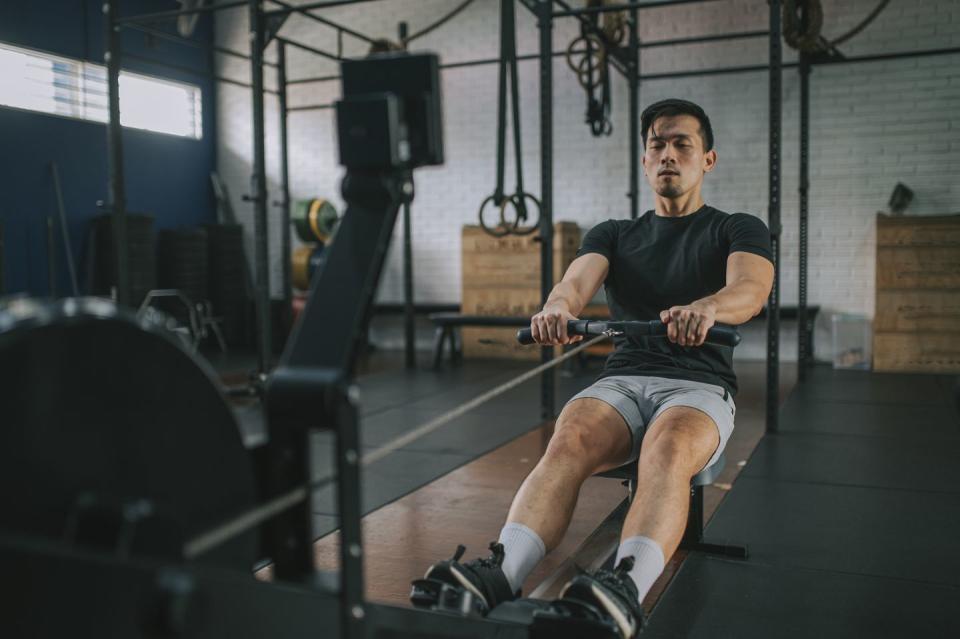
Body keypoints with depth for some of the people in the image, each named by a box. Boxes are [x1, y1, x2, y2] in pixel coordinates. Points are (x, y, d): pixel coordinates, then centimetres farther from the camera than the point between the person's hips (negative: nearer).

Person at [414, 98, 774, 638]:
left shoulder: (738, 230, 10)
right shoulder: (614, 234, 18)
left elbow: (750, 288, -14)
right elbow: (577, 281, -4)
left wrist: (705, 308, -40)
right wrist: (557, 308, -31)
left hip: (699, 386, -2)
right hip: (621, 381, 2)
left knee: (667, 452, -39)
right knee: (569, 442, -32)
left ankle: (626, 590, -59)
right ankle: (499, 576, -50)